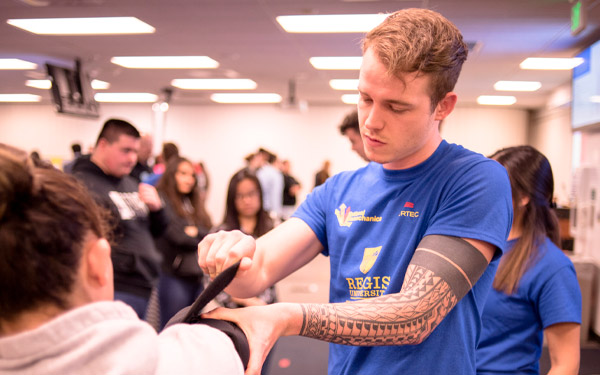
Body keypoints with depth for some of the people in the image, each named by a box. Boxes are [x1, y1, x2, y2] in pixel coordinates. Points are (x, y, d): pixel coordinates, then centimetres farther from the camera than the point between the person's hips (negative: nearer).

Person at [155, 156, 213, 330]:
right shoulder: (162, 199, -6)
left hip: (197, 276, 7)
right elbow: (176, 235, -15)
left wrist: (195, 232, -6)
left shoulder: (194, 203, 17)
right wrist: (200, 237, 2)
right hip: (173, 276, -7)